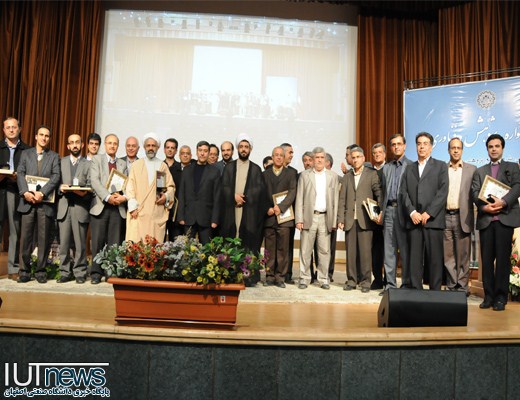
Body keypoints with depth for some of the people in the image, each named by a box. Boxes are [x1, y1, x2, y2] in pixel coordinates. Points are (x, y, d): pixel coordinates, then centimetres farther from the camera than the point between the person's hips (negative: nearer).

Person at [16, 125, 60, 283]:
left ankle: (41, 271, 8)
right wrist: (25, 192, -13)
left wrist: (42, 193, -15)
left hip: (46, 202, -1)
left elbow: (56, 177, -2)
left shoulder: (54, 156, 11)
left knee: (44, 238, 1)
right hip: (28, 201, 1)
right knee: (25, 237, 0)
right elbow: (20, 174, 4)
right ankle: (24, 271, 7)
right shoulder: (26, 153, 15)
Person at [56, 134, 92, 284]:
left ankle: (80, 273, 7)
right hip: (64, 206, 2)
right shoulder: (61, 162, 16)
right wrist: (61, 187, -10)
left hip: (80, 207, -2)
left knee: (80, 242, -1)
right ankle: (65, 272, 10)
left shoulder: (88, 164, 9)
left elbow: (90, 187, 1)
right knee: (64, 242, 1)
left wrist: (84, 193, -18)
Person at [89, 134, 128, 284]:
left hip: (118, 207, 2)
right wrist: (107, 197, -17)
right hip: (100, 205, -2)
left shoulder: (123, 164, 18)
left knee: (115, 242, 2)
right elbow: (94, 181, -5)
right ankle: (96, 273, 5)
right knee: (98, 241, -2)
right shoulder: (97, 159, 8)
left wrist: (124, 197, -12)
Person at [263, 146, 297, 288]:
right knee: (269, 248, 4)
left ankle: (280, 277, 6)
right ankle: (269, 276, 11)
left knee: (283, 248, -1)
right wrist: (267, 209, -8)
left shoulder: (291, 173, 9)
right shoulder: (265, 174, 15)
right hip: (269, 216, 2)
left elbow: (292, 192, -2)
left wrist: (280, 206, -14)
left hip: (284, 215, -1)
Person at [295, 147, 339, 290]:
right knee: (305, 250, 2)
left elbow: (335, 200, 8)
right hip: (309, 217, -1)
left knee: (325, 251, 4)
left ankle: (323, 279, 14)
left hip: (325, 218, 1)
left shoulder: (332, 177, 10)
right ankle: (304, 279, 11)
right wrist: (299, 219, -5)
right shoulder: (304, 175, 7)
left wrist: (334, 221, 1)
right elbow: (299, 199, 3)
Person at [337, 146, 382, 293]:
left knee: (365, 251, -4)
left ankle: (365, 281, 5)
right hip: (350, 219, 3)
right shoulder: (347, 176, 15)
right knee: (350, 251, 4)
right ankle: (351, 280, 13)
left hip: (365, 219, -3)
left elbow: (379, 194, 0)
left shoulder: (372, 174, 6)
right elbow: (342, 199, 10)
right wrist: (340, 219, 3)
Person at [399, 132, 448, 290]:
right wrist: (412, 212, -7)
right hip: (413, 220, 3)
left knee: (434, 258, -2)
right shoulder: (409, 169, 19)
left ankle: (435, 291, 5)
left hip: (433, 220, -3)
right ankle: (416, 290, 7)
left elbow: (443, 192, -2)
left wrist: (428, 213, -11)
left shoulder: (441, 166, 10)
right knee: (414, 258, 2)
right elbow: (403, 193, 8)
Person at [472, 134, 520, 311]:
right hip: (485, 219, 2)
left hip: (505, 218, -2)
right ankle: (488, 295, 9)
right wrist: (484, 206, -13)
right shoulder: (479, 171, 19)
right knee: (486, 259, 2)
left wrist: (503, 201, -19)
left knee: (502, 258, -3)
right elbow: (475, 192, 6)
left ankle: (500, 297, 4)